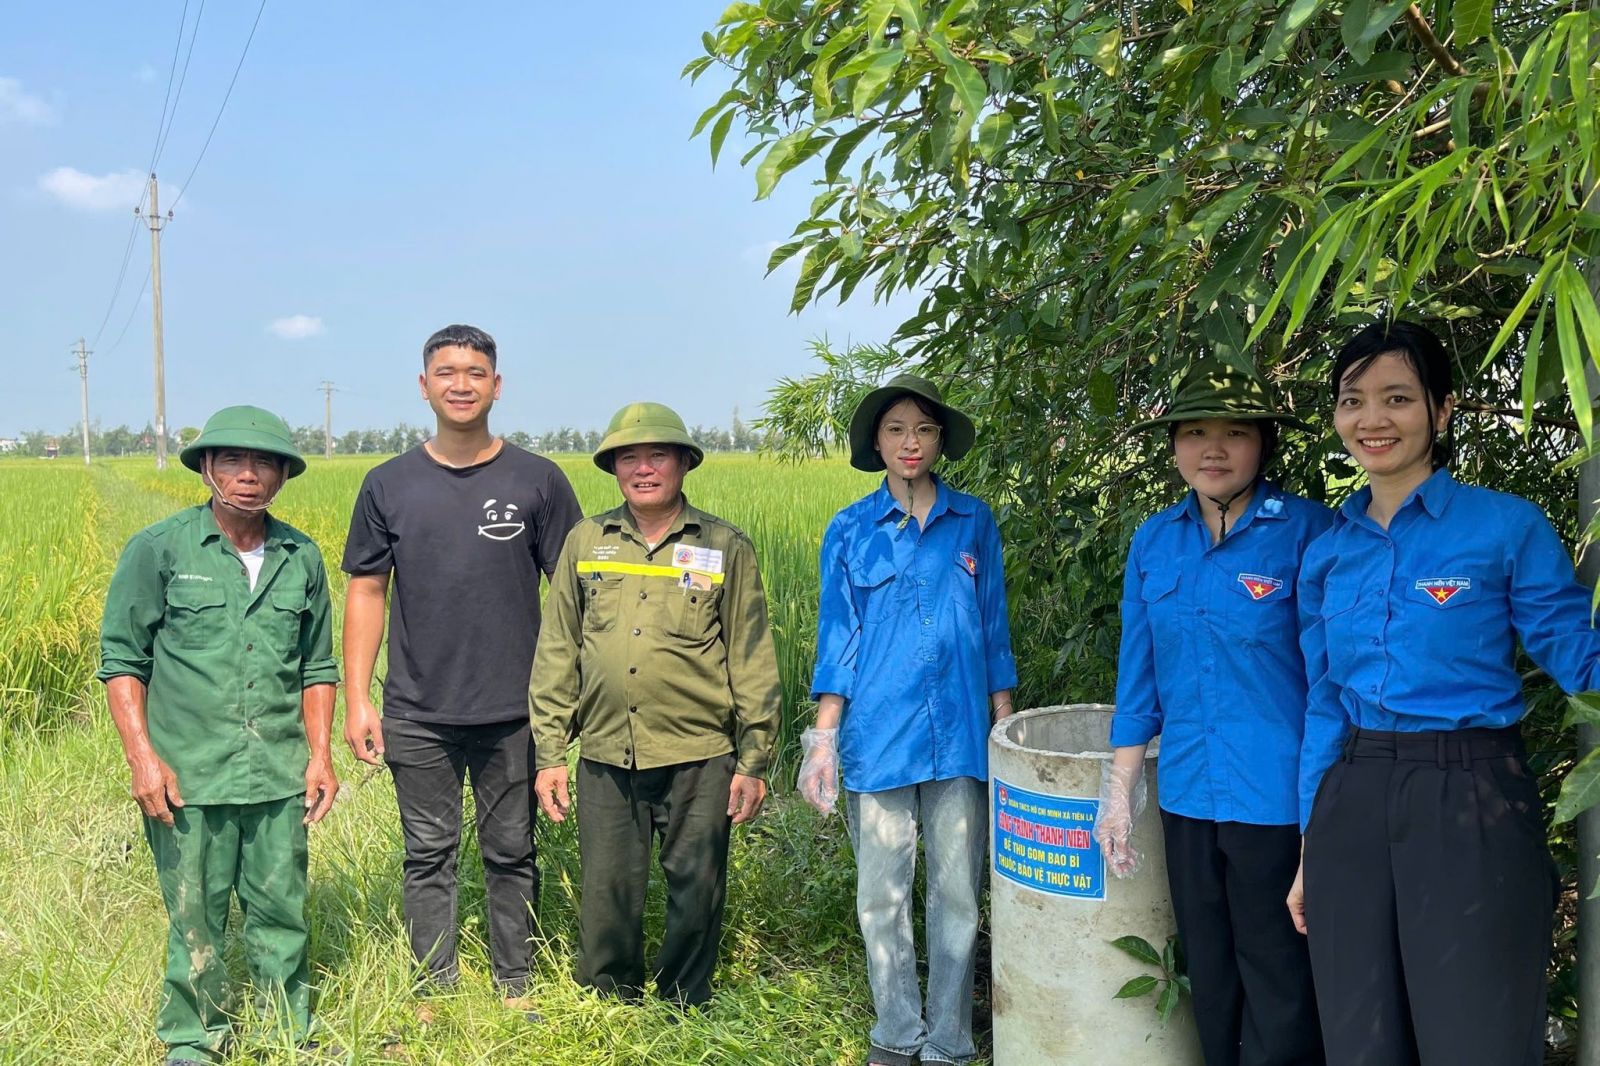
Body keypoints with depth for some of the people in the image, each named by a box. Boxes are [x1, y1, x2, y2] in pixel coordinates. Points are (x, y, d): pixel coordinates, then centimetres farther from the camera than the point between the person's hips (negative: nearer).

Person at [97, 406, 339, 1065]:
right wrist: (142, 757, -8)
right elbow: (121, 659, -1)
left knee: (282, 912, 10)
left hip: (280, 776, 2)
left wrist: (320, 754, 7)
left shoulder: (301, 558, 6)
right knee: (195, 919, 8)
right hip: (189, 777, -2)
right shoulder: (158, 550, -3)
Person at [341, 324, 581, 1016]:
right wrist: (356, 700, 0)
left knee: (511, 854, 11)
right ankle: (435, 992, 26)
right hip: (417, 715, 1)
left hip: (513, 712, -1)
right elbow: (366, 592, 5)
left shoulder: (538, 481, -1)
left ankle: (515, 987, 27)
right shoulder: (388, 485, 3)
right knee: (428, 855, 11)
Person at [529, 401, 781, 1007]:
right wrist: (549, 756, 7)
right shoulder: (585, 542, 7)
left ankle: (681, 1015, 29)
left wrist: (754, 762, 0)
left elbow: (752, 661, 3)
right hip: (606, 759, 2)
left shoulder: (725, 548, 1)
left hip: (699, 759, -1)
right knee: (605, 903, 9)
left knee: (695, 900, 8)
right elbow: (556, 655, 10)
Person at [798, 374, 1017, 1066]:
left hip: (961, 735, 1)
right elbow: (837, 639, 4)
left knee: (957, 895, 6)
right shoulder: (850, 530, 3)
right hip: (878, 736, 0)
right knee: (882, 897, 7)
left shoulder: (974, 522, 6)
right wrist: (823, 738, -1)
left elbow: (994, 628, 9)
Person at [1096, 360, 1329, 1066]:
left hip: (1279, 797, -4)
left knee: (1279, 985, 9)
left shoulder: (1308, 531, -9)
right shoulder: (1154, 542, 5)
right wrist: (1119, 791, 10)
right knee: (1210, 978, 19)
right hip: (1188, 795, 5)